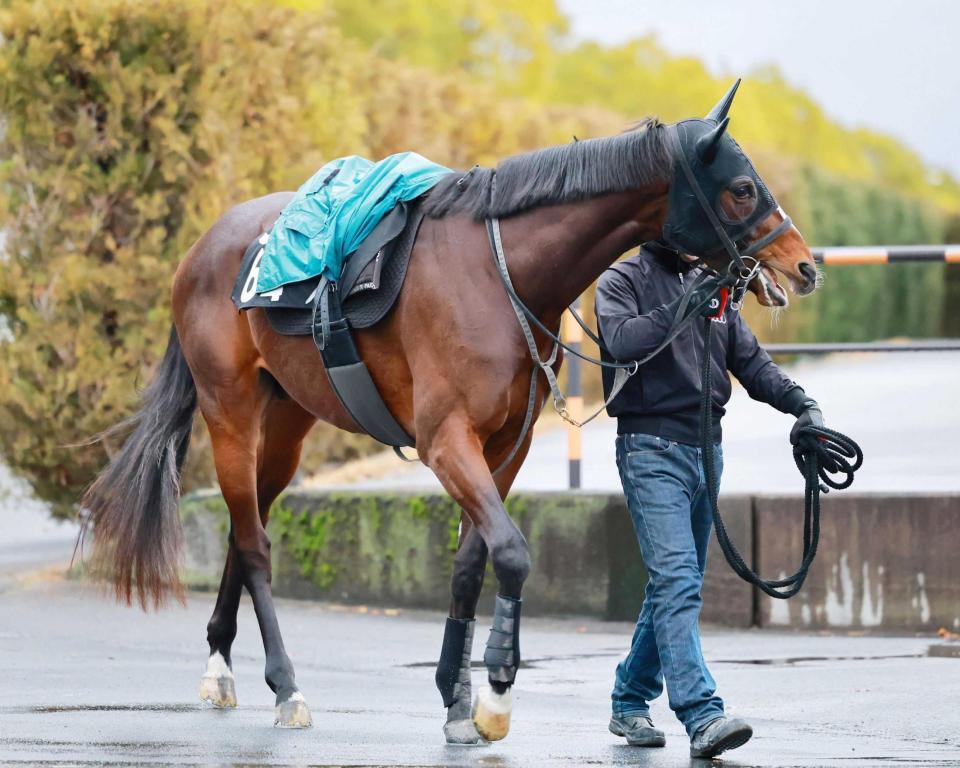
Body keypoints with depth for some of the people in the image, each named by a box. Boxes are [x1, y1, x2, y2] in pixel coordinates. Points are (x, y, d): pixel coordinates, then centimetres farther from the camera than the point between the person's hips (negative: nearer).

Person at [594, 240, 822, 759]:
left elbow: (750, 361, 13)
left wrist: (800, 403, -2)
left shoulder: (711, 285, 15)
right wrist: (685, 306, -29)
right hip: (651, 448, -7)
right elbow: (623, 340, -21)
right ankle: (702, 717, -28)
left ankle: (630, 702, 26)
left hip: (706, 450, 7)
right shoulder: (622, 280, -2)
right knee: (677, 581, -18)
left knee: (676, 585, 12)